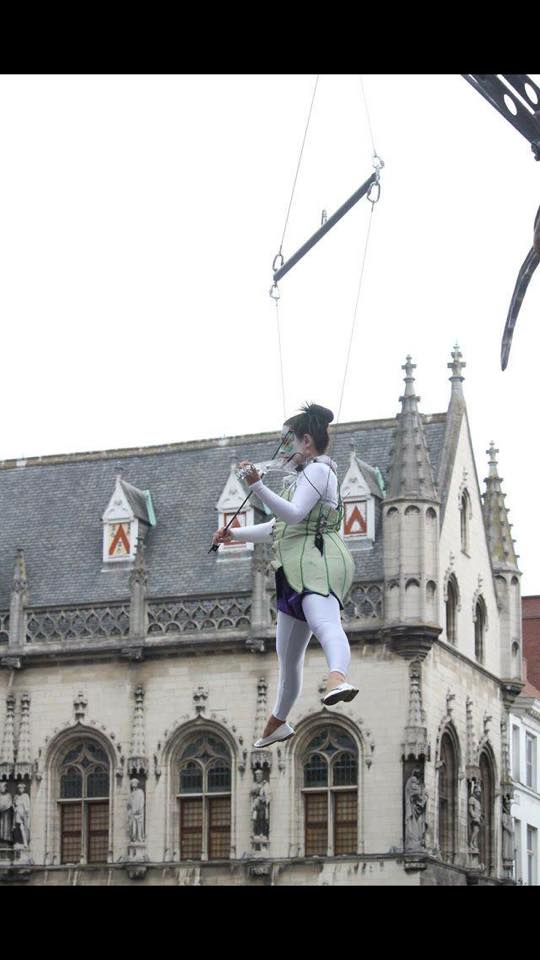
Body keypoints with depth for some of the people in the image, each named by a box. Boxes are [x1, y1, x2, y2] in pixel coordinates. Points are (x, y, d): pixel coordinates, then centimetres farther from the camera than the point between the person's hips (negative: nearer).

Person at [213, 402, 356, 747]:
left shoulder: (319, 470, -2)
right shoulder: (304, 475, 30)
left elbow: (294, 514, -18)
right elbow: (279, 526, 40)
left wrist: (257, 485, -23)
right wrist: (236, 534, 39)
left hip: (318, 562, -10)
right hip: (297, 570, 10)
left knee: (325, 624, -39)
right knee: (288, 655, 20)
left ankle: (338, 678, -67)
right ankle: (278, 724, 36)